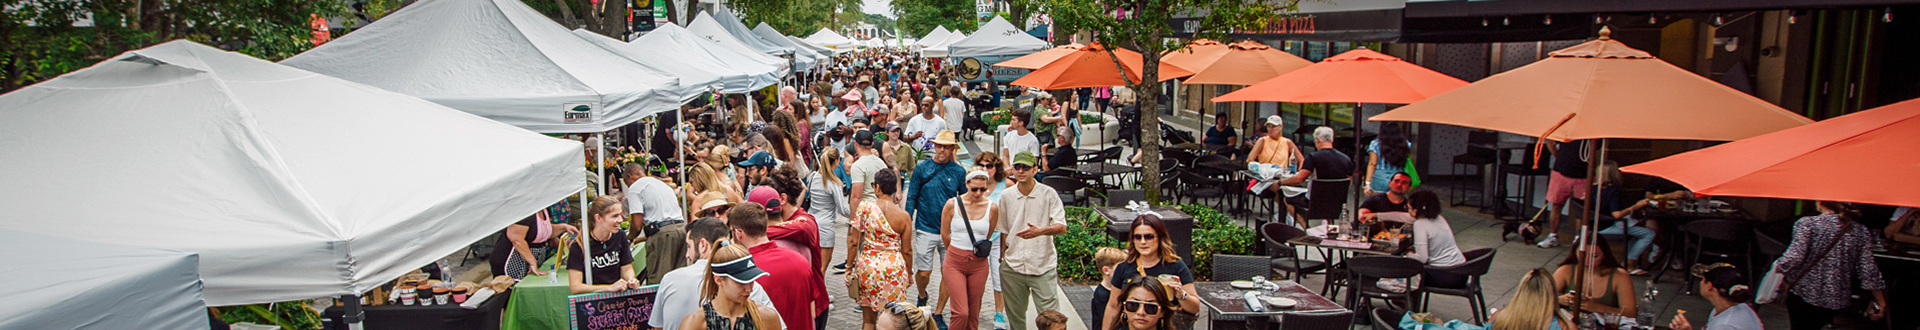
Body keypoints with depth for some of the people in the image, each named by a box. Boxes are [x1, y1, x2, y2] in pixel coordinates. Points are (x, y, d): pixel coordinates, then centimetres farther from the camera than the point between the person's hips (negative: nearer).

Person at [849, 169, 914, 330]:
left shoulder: (864, 207, -6)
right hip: (894, 267, 0)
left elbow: (854, 242, -4)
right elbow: (906, 250, 2)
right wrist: (908, 274, 17)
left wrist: (849, 267, 7)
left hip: (867, 265, 0)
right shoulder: (903, 216, -4)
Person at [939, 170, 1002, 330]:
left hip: (978, 265, 2)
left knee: (973, 314, 8)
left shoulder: (992, 208, -2)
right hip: (955, 263, -2)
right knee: (961, 313, -10)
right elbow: (945, 234, 5)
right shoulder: (952, 204, -5)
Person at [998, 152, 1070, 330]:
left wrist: (1040, 231, -29)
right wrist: (1001, 258, 9)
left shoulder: (1048, 194, -3)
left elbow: (1062, 227, -11)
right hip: (1012, 267, 3)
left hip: (1043, 268, -3)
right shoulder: (1006, 196, 6)